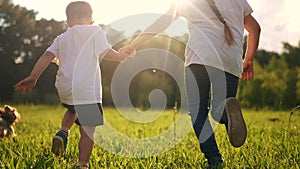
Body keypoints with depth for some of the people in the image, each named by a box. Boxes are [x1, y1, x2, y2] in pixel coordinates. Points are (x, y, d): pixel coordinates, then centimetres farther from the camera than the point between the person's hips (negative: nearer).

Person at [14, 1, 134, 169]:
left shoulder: (62, 38, 14)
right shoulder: (95, 31, 3)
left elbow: (48, 55, 4)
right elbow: (106, 53, -7)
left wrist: (33, 77, 3)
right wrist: (122, 55, 11)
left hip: (64, 89, 6)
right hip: (87, 90, -6)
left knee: (73, 110, 36)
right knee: (88, 131, 0)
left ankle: (63, 132, 12)